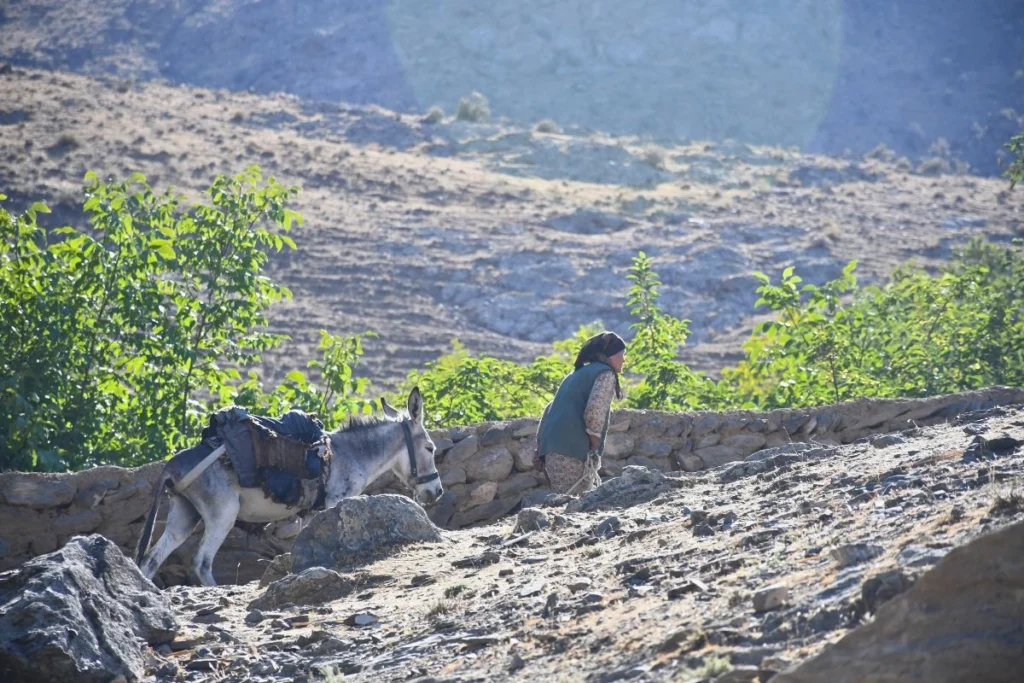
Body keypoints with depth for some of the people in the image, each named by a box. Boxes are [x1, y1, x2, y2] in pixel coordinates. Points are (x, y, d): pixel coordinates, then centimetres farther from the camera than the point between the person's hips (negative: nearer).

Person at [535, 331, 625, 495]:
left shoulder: (579, 373, 27)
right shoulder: (606, 373, 1)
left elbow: (550, 409, 25)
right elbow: (594, 411, -16)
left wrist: (540, 451, 22)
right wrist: (594, 448, -5)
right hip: (571, 453, -9)